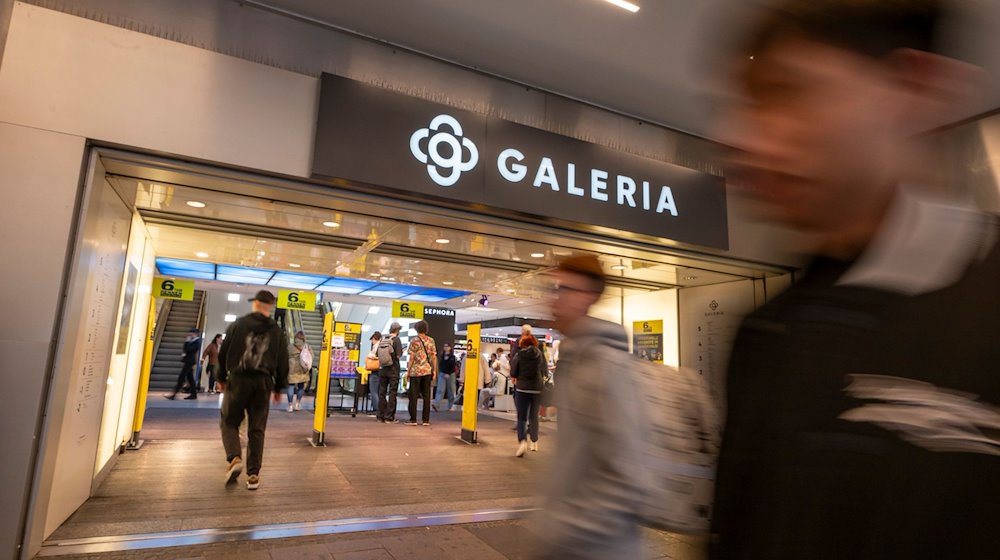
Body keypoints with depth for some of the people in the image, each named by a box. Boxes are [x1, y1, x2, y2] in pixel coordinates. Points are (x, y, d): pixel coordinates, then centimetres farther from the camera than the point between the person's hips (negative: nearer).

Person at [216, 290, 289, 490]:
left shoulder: (238, 324, 1)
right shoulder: (277, 331, 6)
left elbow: (224, 353, 3)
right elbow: (283, 362, 7)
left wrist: (222, 378, 15)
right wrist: (279, 388, 15)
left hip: (238, 379, -2)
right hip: (263, 383, 2)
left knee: (229, 423, 13)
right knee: (257, 430, 7)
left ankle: (235, 458, -10)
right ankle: (253, 474, 6)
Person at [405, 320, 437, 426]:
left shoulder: (414, 340, -3)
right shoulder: (431, 340, 7)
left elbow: (412, 357, -7)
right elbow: (434, 357, 4)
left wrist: (408, 371, -1)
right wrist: (434, 371, 8)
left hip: (416, 371, -3)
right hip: (428, 371, 3)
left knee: (413, 396, 3)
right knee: (426, 395, 7)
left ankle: (413, 420, 3)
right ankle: (426, 420, 8)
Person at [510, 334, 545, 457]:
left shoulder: (518, 356, -4)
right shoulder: (540, 355, 1)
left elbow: (513, 374, -1)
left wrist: (516, 379, 19)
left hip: (522, 388, -2)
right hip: (537, 389, 2)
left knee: (521, 417, 1)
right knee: (534, 416, 16)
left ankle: (522, 441, -19)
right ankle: (534, 442, 27)